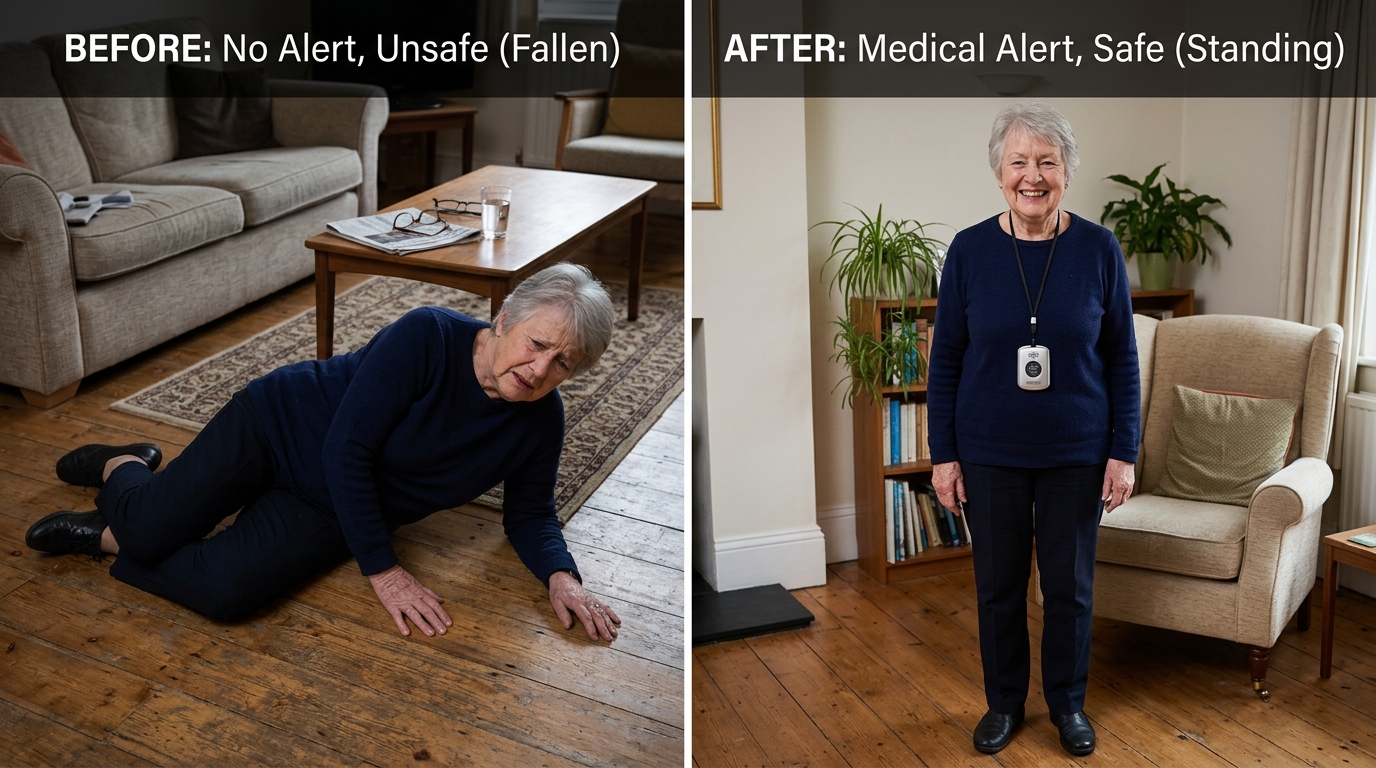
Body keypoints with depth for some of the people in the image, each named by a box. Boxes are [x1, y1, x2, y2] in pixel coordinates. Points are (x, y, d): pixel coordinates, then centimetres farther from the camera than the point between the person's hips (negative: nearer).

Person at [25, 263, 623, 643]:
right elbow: (347, 448, -26)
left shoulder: (541, 422, -12)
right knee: (150, 525, -12)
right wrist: (382, 569, -24)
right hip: (279, 423, -3)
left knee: (225, 592, -20)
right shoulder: (428, 337, -28)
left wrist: (561, 575, -20)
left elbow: (529, 514, 2)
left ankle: (108, 538, 10)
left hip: (330, 510, 3)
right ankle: (123, 467, 26)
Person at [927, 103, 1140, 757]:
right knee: (998, 584, 12)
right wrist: (943, 455, -3)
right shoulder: (969, 250, -6)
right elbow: (946, 359, -1)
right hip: (990, 452, 0)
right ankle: (1003, 702, 32)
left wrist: (1123, 453, -4)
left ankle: (1067, 702, 34)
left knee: (1070, 585, 12)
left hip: (1076, 454, 0)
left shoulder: (1098, 249, -7)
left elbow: (1121, 357, -1)